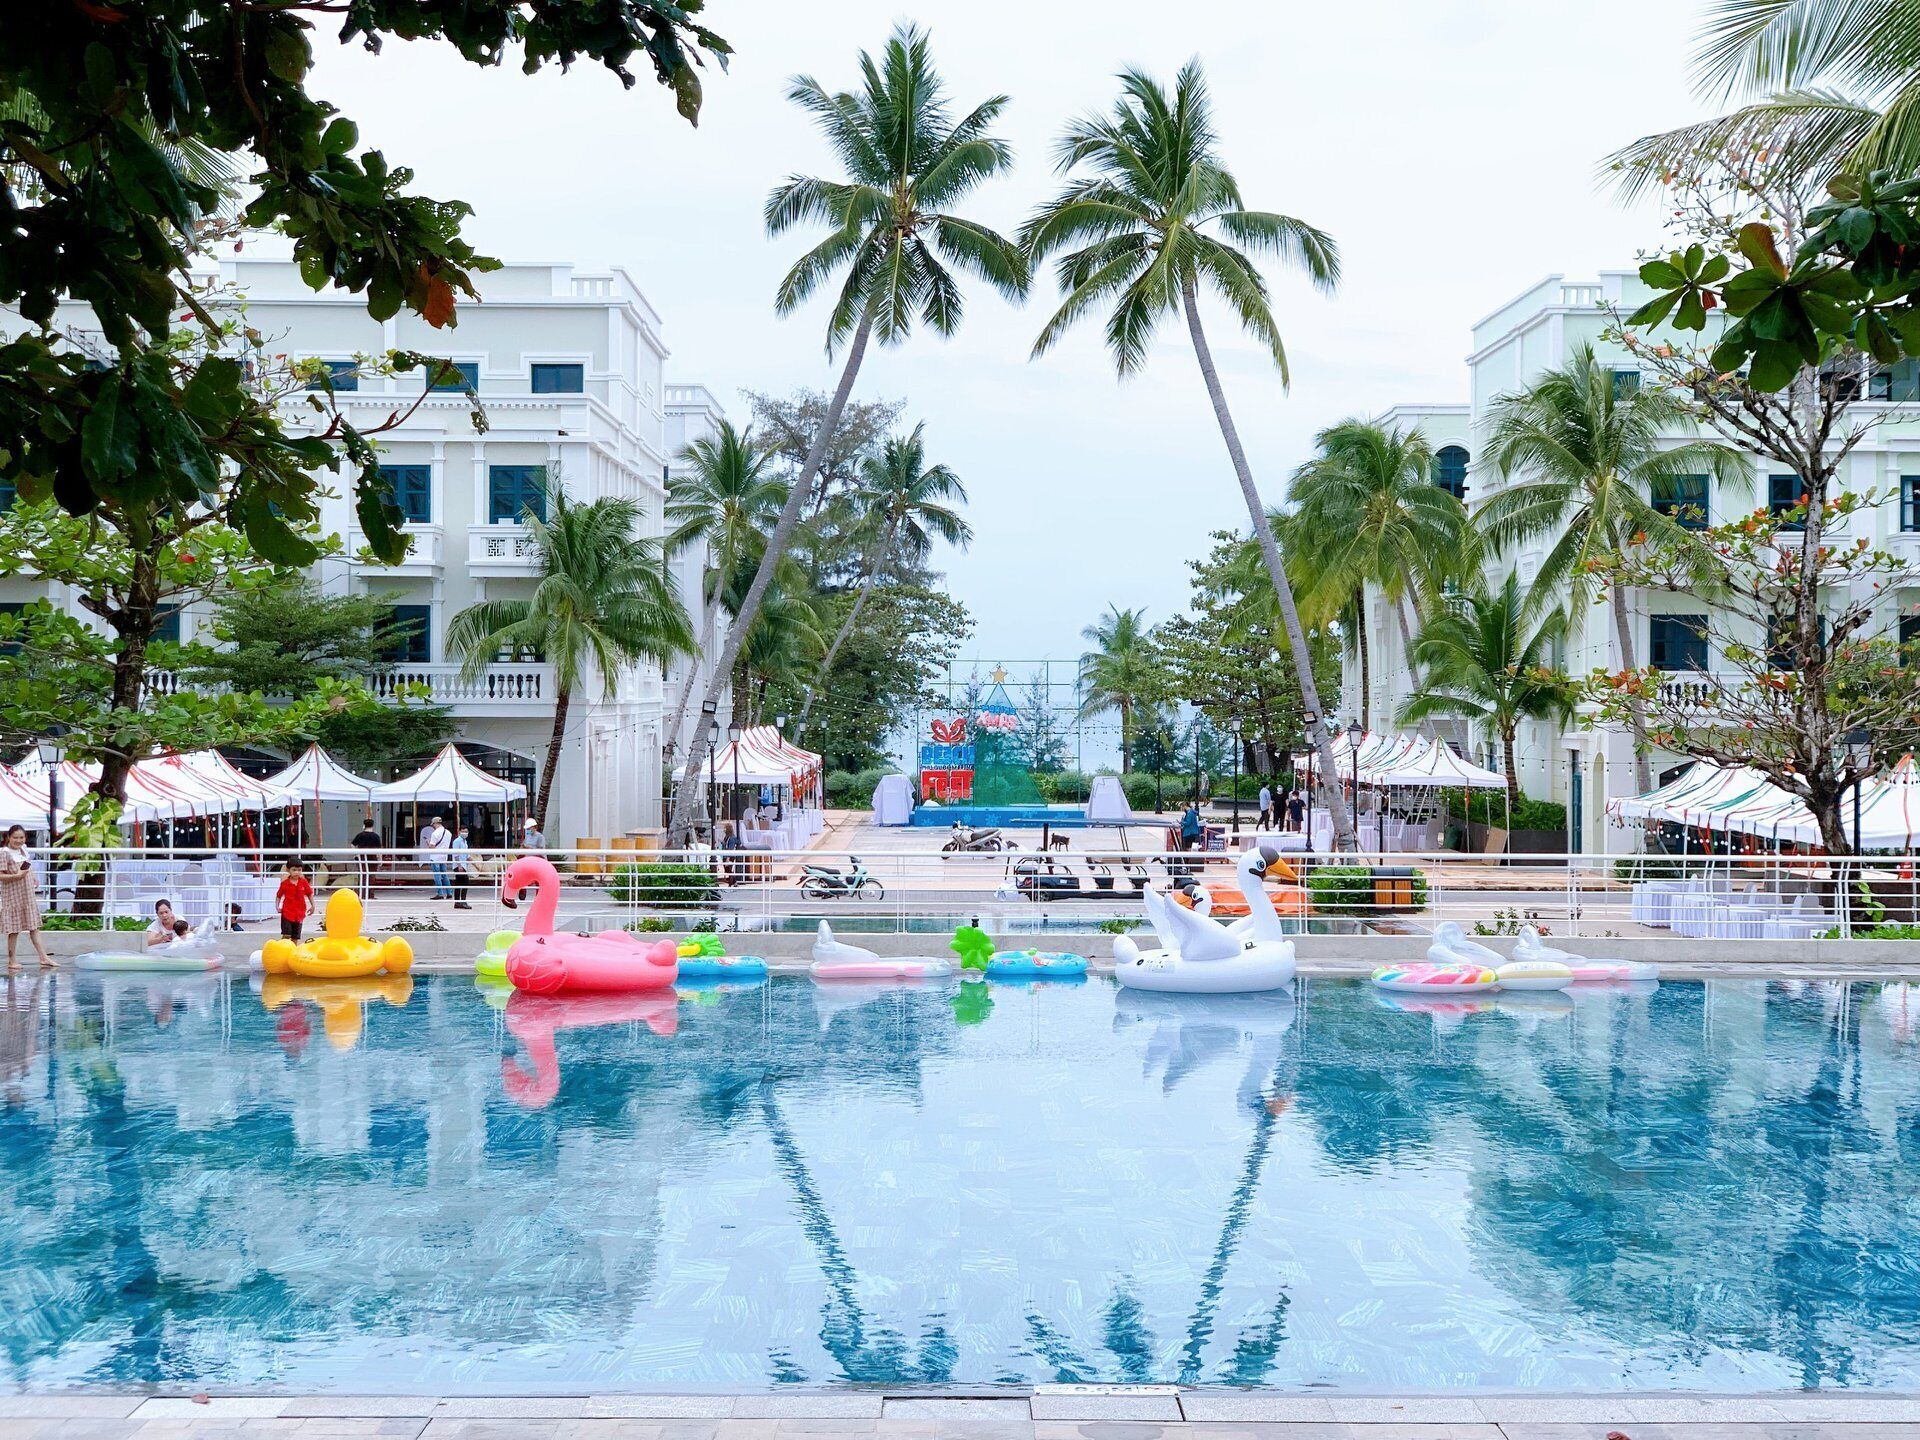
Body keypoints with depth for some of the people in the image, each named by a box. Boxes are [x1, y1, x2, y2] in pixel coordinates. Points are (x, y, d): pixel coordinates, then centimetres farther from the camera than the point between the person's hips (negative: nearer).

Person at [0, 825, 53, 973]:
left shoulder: (23, 849, 8)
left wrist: (33, 877, 10)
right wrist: (17, 876, -30)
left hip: (28, 895, 7)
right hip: (13, 896, -7)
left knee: (34, 927, 8)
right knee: (14, 929, 0)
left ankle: (43, 958, 10)